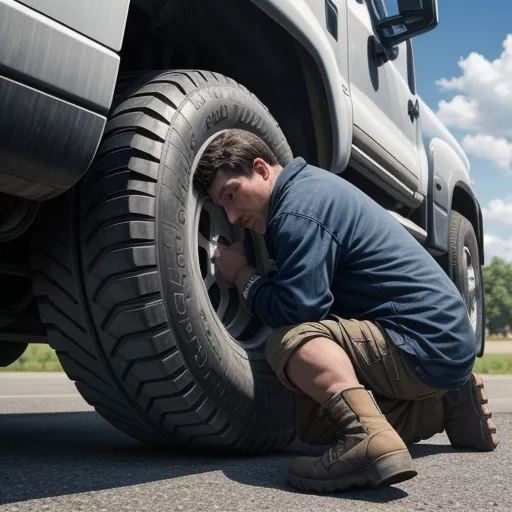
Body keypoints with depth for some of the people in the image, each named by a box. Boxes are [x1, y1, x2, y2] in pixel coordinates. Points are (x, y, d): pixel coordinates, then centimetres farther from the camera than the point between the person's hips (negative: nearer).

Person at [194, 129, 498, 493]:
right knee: (314, 416, 17)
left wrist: (242, 275, -7)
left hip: (425, 345, -10)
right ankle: (445, 404, 17)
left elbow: (296, 309, -23)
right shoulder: (308, 183, 13)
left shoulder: (300, 208, -17)